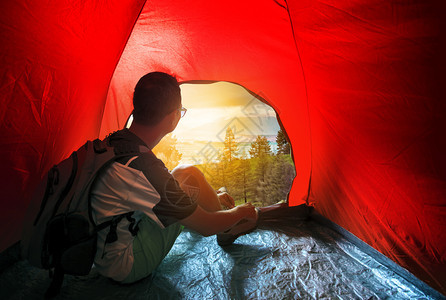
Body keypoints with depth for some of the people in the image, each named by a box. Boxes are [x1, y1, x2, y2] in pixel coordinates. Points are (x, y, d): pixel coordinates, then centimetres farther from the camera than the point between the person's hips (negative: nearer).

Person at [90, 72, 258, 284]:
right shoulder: (144, 168, -33)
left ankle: (228, 227, 23)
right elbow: (205, 227, -21)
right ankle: (230, 230, 12)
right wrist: (241, 212, 0)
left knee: (185, 176, 6)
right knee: (189, 176, -12)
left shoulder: (113, 141, -3)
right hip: (125, 268, -8)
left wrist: (212, 198, 17)